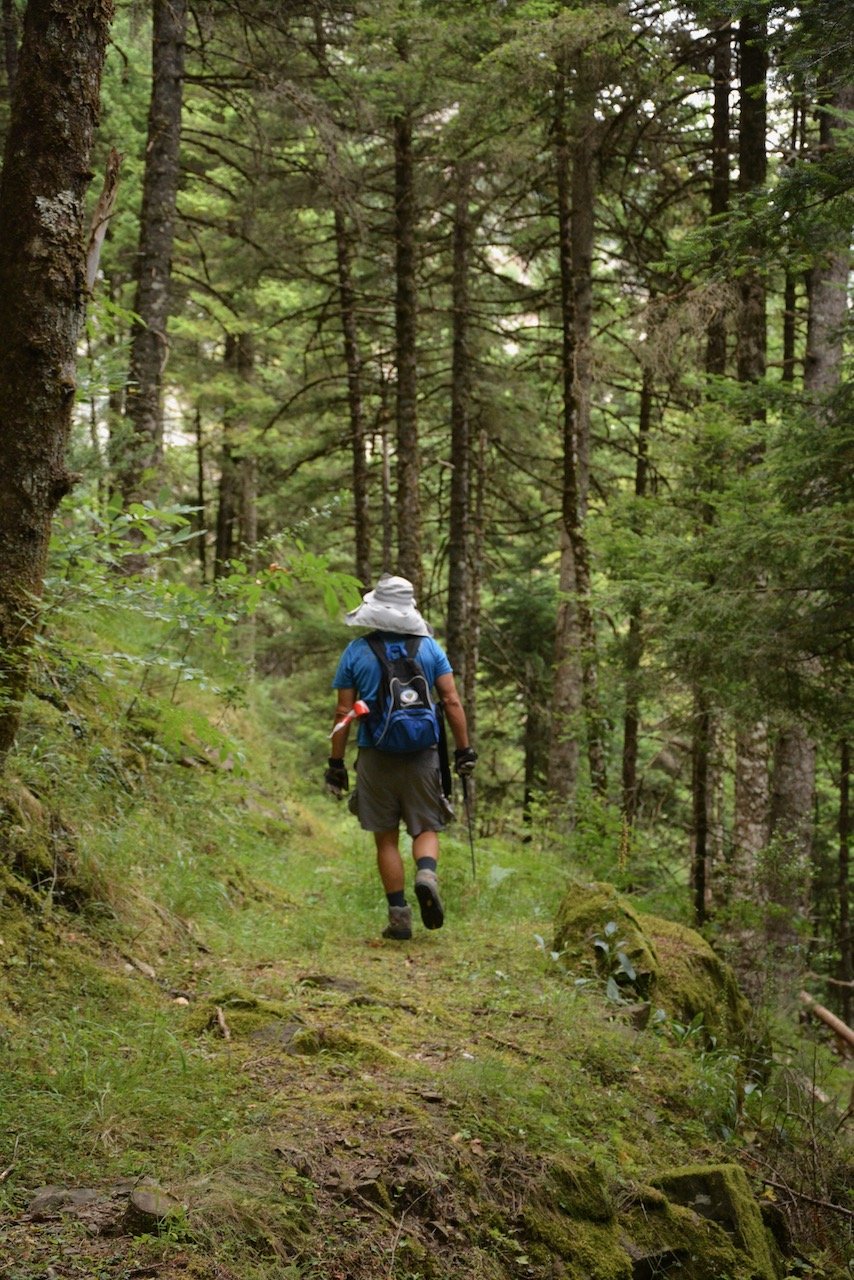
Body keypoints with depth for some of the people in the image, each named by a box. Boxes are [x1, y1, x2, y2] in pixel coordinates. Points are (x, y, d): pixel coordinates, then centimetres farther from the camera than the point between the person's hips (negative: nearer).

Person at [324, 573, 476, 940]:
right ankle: (427, 874, -19)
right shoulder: (429, 647, 3)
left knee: (386, 838, 9)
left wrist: (336, 763, 6)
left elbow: (344, 713, 0)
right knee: (426, 829, 11)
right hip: (422, 755, 0)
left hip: (376, 757, 0)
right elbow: (451, 701, -1)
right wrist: (464, 749, 6)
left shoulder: (356, 651, 0)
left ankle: (399, 915, 8)